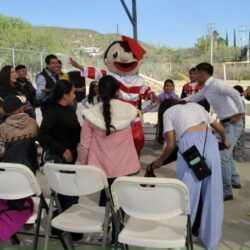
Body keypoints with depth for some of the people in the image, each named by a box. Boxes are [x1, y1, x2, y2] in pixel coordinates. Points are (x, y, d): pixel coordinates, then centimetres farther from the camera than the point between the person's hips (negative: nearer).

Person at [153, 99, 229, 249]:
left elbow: (171, 144, 6)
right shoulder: (195, 105, 31)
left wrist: (160, 160, 24)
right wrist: (225, 140, 54)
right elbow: (220, 128, 33)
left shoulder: (168, 112, 18)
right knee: (212, 194, 13)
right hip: (210, 141, 4)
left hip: (190, 143, -4)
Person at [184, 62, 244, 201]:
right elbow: (192, 98, 21)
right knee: (226, 153, 22)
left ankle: (226, 191, -1)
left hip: (233, 123, -10)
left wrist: (240, 113, -22)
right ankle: (234, 181, 39)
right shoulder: (206, 89, 11)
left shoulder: (216, 84, -18)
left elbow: (235, 94, -29)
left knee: (222, 155, -10)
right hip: (225, 123, 10)